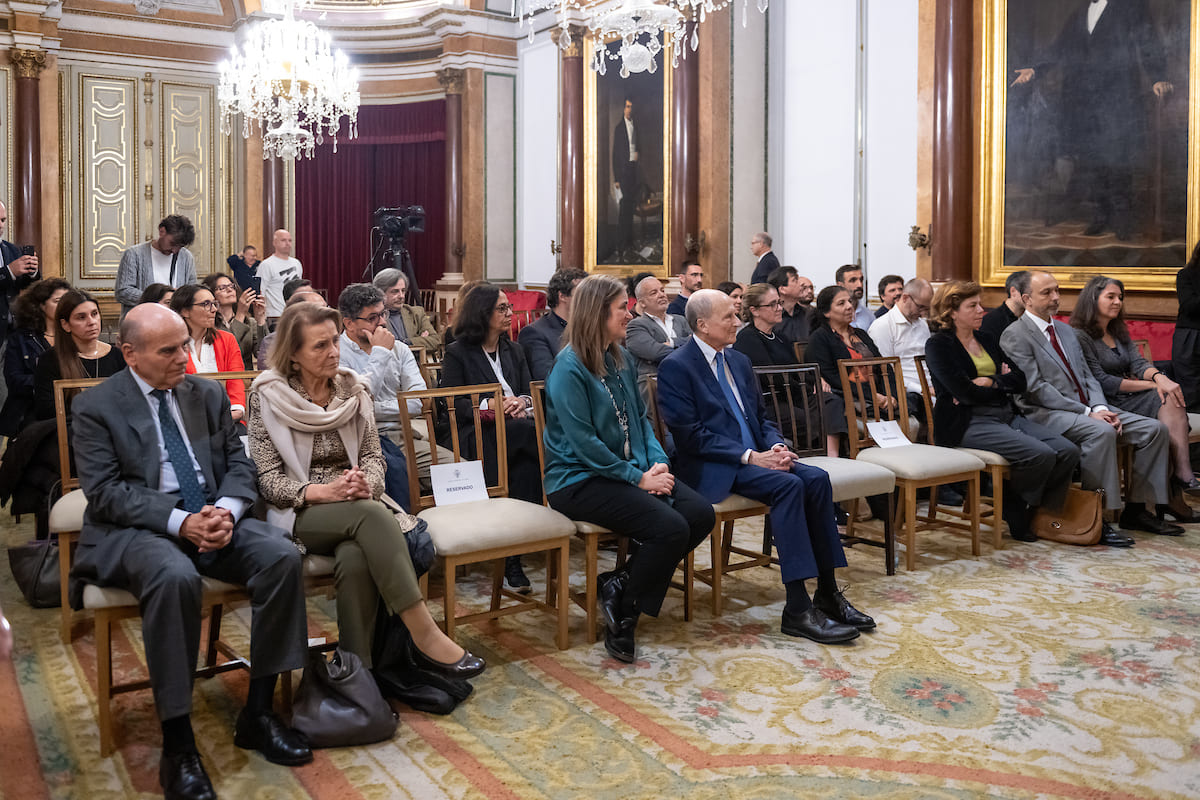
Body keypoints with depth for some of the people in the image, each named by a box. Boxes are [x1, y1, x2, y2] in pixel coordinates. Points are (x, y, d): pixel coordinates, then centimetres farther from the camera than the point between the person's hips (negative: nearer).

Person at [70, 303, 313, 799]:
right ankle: (177, 746, -25)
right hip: (137, 529, -4)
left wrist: (227, 510, -11)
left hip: (215, 517, 5)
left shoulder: (208, 394, 14)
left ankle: (258, 713, -12)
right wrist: (179, 521, -21)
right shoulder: (97, 406, 1)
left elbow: (239, 464, 11)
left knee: (282, 555, -24)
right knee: (176, 577, -37)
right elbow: (105, 491, -8)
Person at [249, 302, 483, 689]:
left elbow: (374, 455, 10)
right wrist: (321, 491, -23)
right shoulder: (267, 396, -1)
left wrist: (366, 484, -15)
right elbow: (268, 478, -5)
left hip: (357, 510, 3)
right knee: (370, 513, -35)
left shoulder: (353, 388, 10)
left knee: (356, 559, -35)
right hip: (299, 515, -3)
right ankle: (424, 635, -34)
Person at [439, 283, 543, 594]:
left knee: (527, 466, -34)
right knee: (535, 433, -36)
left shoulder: (514, 350, 24)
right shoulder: (457, 353, 7)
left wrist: (522, 402, -11)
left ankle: (512, 558, -32)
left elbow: (529, 392, 15)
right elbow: (452, 403, -2)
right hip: (477, 437, -4)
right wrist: (490, 408, -19)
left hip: (515, 427, 4)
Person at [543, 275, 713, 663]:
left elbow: (640, 417, 16)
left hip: (630, 470, 8)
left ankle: (619, 583, 2)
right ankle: (622, 620, -4)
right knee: (670, 527, -25)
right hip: (579, 480, -8)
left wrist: (658, 462, -2)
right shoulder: (569, 368, -14)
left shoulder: (622, 358, 11)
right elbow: (584, 443, -17)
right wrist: (638, 478, -16)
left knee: (701, 514, -12)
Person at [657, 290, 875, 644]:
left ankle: (828, 595, -11)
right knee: (789, 485, -29)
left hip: (755, 456, 8)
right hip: (713, 469, -7)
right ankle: (798, 610, -26)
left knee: (816, 478, -17)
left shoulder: (739, 361, 18)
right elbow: (690, 435, -15)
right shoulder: (676, 367, -7)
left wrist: (775, 446, -2)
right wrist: (749, 456, -20)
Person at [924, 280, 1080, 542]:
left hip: (1008, 417, 8)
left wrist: (989, 382, -9)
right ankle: (1015, 511, 0)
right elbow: (966, 393, -15)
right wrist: (1002, 385, 1)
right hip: (970, 423, -8)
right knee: (1041, 454, -25)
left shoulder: (986, 340, 20)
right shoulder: (938, 345, -3)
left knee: (1068, 451, -11)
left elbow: (1020, 381, 10)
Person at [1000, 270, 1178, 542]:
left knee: (1154, 429, -5)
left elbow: (1087, 377, 17)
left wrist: (1101, 408, -4)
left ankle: (1135, 510, 1)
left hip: (1088, 409, 9)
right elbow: (1035, 388, -15)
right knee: (1101, 432, -35)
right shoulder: (1015, 336, -6)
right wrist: (1087, 412, -17)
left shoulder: (1066, 330, 21)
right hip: (1046, 413, -8)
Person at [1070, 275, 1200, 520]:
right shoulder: (1080, 336, -5)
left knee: (1172, 397, -24)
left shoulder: (1119, 333, 22)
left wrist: (1158, 376, -17)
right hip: (1108, 405, -6)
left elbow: (1138, 362, 6)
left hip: (1130, 398, 7)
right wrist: (1150, 385, -13)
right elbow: (1101, 382, -12)